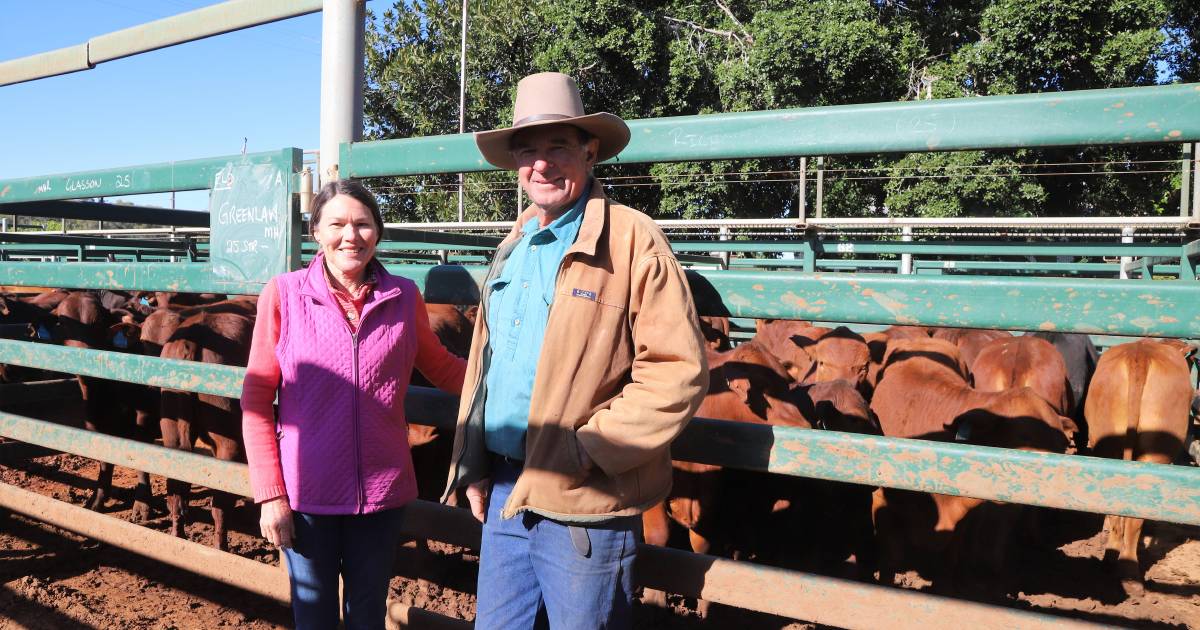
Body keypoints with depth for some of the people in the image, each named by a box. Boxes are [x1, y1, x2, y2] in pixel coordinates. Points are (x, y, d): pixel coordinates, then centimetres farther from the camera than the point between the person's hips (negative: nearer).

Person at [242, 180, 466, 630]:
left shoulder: (404, 297, -1)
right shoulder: (283, 294, -6)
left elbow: (440, 367, 14)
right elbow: (255, 400, -4)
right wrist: (270, 495, -8)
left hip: (382, 492, 2)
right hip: (305, 493, -1)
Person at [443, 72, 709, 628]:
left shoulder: (632, 240, -11)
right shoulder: (512, 249, 13)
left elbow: (679, 370, -16)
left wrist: (590, 450, -18)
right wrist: (472, 468, 10)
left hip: (584, 504, -6)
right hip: (503, 494, 7)